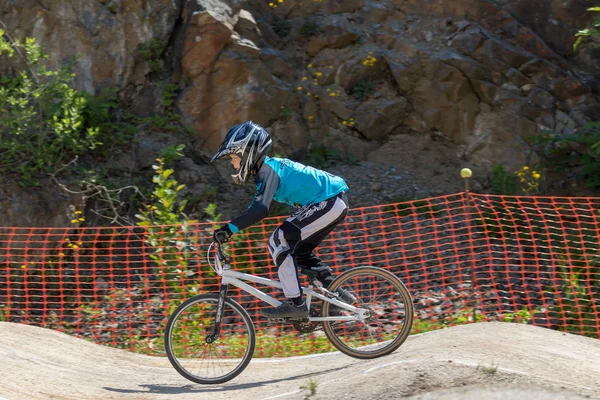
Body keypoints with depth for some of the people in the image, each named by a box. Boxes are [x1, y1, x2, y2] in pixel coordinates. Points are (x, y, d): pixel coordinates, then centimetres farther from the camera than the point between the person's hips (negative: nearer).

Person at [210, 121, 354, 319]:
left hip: (328, 203, -10)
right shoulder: (266, 168, 14)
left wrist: (229, 228, -31)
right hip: (334, 203, 10)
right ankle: (337, 294, 20)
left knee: (279, 241, -12)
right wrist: (230, 229, 18)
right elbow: (257, 207, 23)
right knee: (299, 250, 17)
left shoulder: (269, 169, -16)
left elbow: (261, 209, -30)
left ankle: (294, 303, -11)